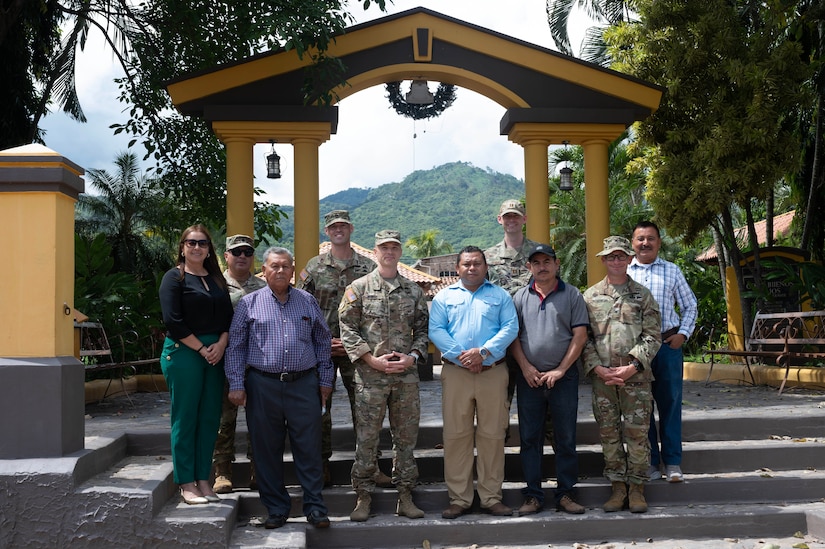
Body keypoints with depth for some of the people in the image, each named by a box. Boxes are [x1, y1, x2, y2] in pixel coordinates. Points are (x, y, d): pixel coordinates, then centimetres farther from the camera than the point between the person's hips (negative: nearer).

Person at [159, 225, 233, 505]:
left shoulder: (216, 279, 15)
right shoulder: (174, 277, -1)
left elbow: (228, 316, 11)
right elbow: (173, 321, -10)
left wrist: (221, 344, -6)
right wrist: (201, 349, -11)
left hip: (215, 354, 6)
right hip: (183, 353, -5)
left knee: (210, 418, 6)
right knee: (185, 418, -1)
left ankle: (203, 480, 15)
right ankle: (186, 484, 6)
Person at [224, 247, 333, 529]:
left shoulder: (308, 302, 10)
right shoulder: (249, 303, 5)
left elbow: (323, 342, 14)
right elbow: (235, 346, 5)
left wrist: (325, 379, 10)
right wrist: (236, 385, -1)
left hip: (304, 384, 1)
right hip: (263, 386, -1)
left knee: (309, 448, 1)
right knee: (267, 450, 5)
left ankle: (315, 507, 10)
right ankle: (276, 508, 17)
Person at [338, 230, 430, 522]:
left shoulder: (414, 291, 11)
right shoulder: (358, 288, 2)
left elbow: (422, 328, 12)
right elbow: (347, 328, -2)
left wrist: (413, 356, -6)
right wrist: (372, 359, -11)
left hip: (407, 375, 3)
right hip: (370, 376, -3)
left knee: (406, 437, 7)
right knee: (366, 438, 0)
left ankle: (405, 497, 17)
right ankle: (363, 497, 10)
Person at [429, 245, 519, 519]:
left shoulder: (500, 295, 12)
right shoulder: (444, 296, 13)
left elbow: (510, 328, -1)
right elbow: (435, 330, 1)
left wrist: (483, 352, -14)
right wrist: (460, 356, -12)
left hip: (493, 372, 0)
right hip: (455, 373, 0)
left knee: (492, 435, 2)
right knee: (455, 435, 0)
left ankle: (491, 497, 11)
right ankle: (459, 499, 8)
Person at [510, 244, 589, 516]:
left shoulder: (571, 295, 4)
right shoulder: (520, 297, 9)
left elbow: (580, 336, -2)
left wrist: (560, 370, -8)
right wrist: (526, 368, -6)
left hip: (563, 376, -1)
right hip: (529, 377, 2)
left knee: (565, 438, 3)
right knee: (530, 438, 4)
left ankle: (565, 494, 13)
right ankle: (533, 496, 11)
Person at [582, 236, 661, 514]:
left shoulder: (642, 294, 6)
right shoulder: (590, 296, 9)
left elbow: (652, 336, 1)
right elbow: (583, 337, 5)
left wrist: (633, 366, -11)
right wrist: (597, 368, -7)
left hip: (636, 376, -1)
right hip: (601, 376, 1)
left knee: (637, 432, 0)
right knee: (608, 433, 6)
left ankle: (637, 488, 12)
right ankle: (617, 487, 16)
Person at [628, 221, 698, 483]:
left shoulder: (672, 271, 10)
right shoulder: (623, 273, 8)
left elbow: (690, 306, 14)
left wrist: (683, 334, 1)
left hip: (668, 344, 0)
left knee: (670, 403, 2)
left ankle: (672, 462, 11)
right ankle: (650, 461, 14)